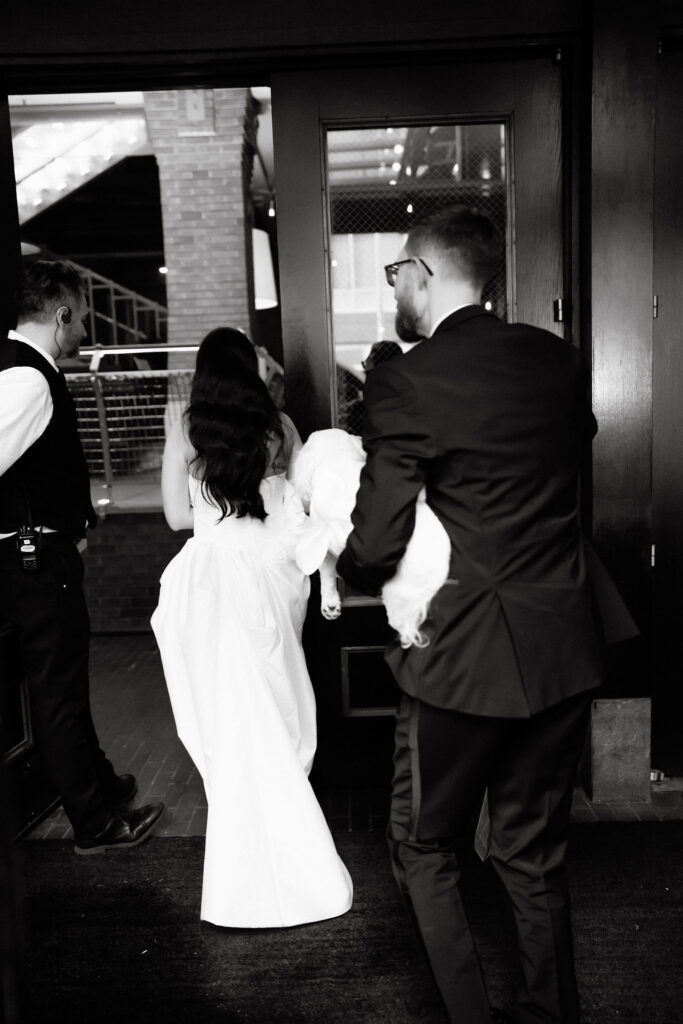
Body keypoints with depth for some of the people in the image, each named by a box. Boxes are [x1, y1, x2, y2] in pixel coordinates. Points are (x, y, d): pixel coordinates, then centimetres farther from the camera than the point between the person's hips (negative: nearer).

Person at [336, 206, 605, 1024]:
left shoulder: (404, 383, -15)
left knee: (425, 849, 18)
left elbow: (375, 547, -17)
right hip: (564, 652, 6)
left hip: (462, 658, -6)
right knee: (535, 853, 23)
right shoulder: (558, 358, 3)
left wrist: (344, 574, 5)